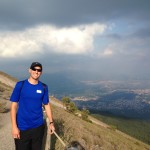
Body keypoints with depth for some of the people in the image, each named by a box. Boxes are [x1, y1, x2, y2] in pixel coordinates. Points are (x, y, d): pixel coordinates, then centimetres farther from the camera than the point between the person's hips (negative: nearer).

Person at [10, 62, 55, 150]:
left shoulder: (44, 87, -1)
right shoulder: (20, 85, -9)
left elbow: (47, 105, 6)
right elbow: (14, 105, -7)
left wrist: (51, 122, 3)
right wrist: (14, 126, -11)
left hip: (38, 126, 2)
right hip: (22, 128, -2)